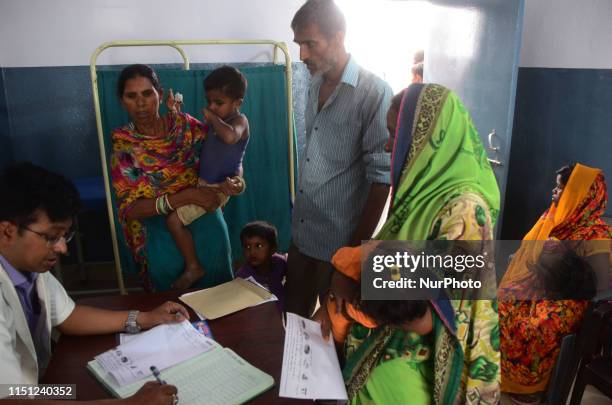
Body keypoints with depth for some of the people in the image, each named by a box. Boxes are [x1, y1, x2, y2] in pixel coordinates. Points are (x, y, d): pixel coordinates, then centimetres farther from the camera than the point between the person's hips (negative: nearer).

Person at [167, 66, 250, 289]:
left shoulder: (239, 120, -17)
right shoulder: (217, 120, 8)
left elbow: (230, 136, -42)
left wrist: (212, 117, -24)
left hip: (217, 187, -10)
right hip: (203, 182, 10)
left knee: (174, 219, -16)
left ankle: (193, 268, 0)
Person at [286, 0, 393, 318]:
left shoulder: (373, 93, -16)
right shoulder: (315, 85, 7)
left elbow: (382, 179, -16)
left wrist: (359, 246, -14)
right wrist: (297, 214, 14)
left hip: (339, 242, -6)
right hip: (302, 233, 7)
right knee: (292, 317, 19)